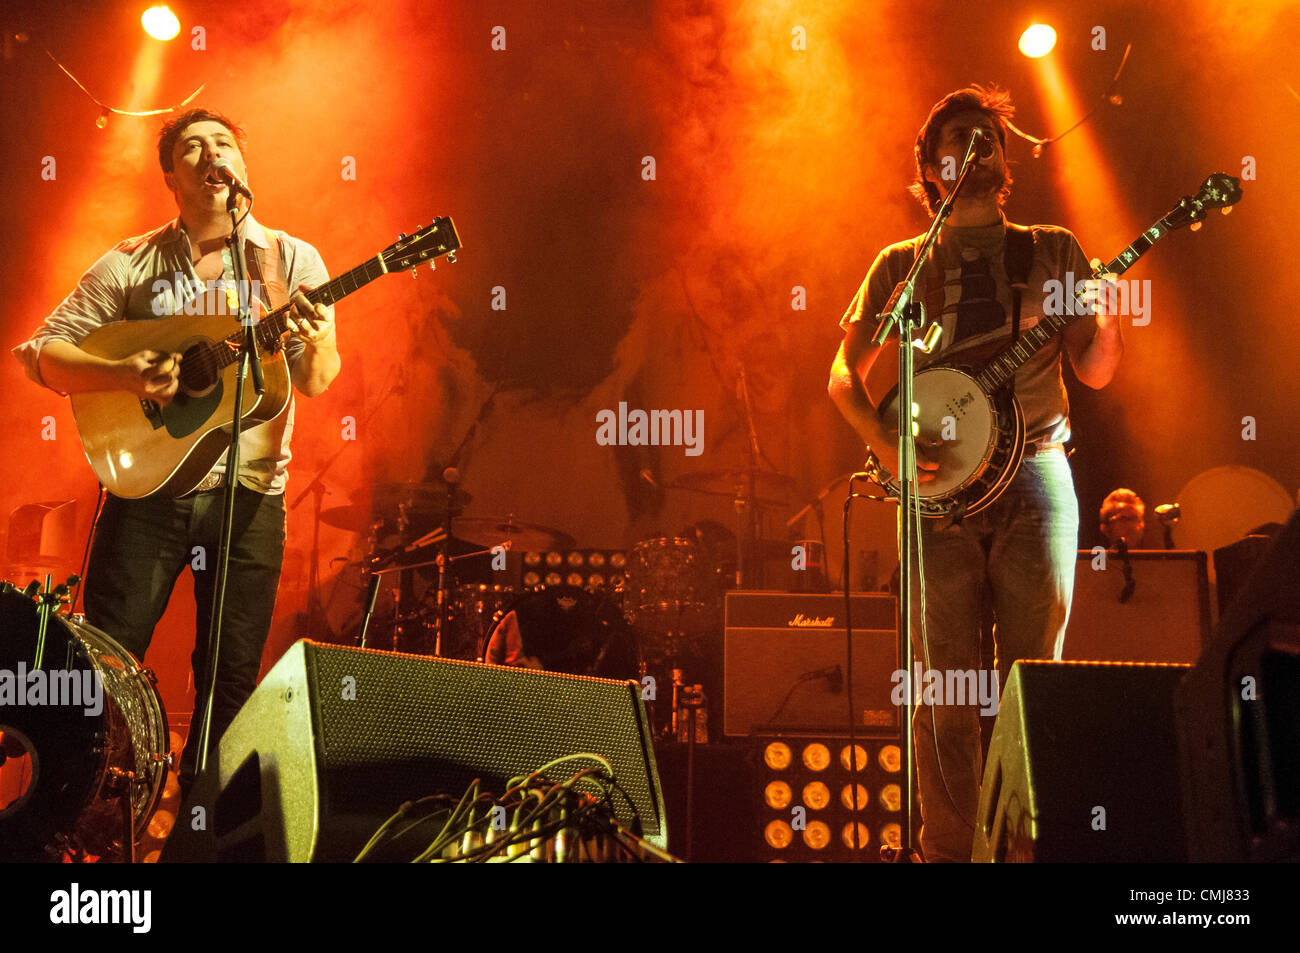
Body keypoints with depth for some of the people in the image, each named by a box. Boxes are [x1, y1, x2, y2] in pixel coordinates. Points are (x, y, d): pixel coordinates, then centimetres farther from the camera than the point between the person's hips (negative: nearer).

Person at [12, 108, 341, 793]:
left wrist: (316, 346, -24)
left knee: (231, 678, 7)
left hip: (250, 492, 1)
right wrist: (123, 374, -17)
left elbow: (315, 383, 0)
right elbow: (40, 353, 1)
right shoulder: (130, 266, 3)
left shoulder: (292, 260, 5)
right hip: (148, 486, 0)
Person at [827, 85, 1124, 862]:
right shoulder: (903, 265, 12)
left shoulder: (1053, 250, 13)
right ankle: (949, 849, 9)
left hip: (1035, 475, 0)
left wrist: (1107, 314, -12)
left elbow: (1096, 372, 9)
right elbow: (844, 374, 11)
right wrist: (884, 441, -7)